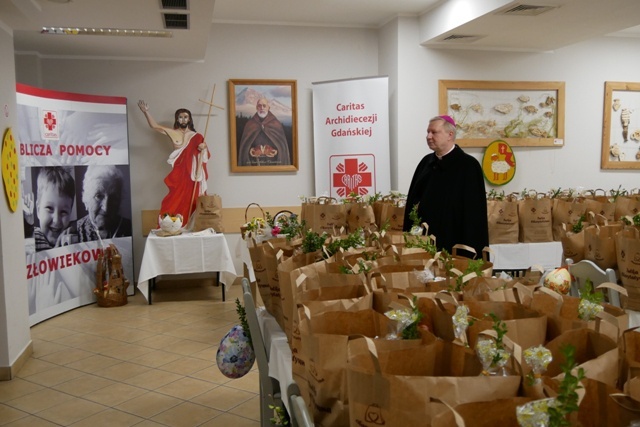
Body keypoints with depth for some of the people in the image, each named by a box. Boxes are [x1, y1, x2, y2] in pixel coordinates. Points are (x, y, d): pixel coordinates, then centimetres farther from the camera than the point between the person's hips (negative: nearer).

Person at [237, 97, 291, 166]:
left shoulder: (276, 124, 2)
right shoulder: (249, 125, 5)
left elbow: (283, 145, 1)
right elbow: (244, 147, 6)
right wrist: (247, 166, -2)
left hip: (273, 164, 0)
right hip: (255, 164, 1)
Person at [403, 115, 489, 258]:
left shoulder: (468, 165, -7)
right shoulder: (426, 162, 11)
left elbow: (474, 210, -11)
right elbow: (412, 200, 15)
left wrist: (468, 250, -15)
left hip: (453, 245, -5)